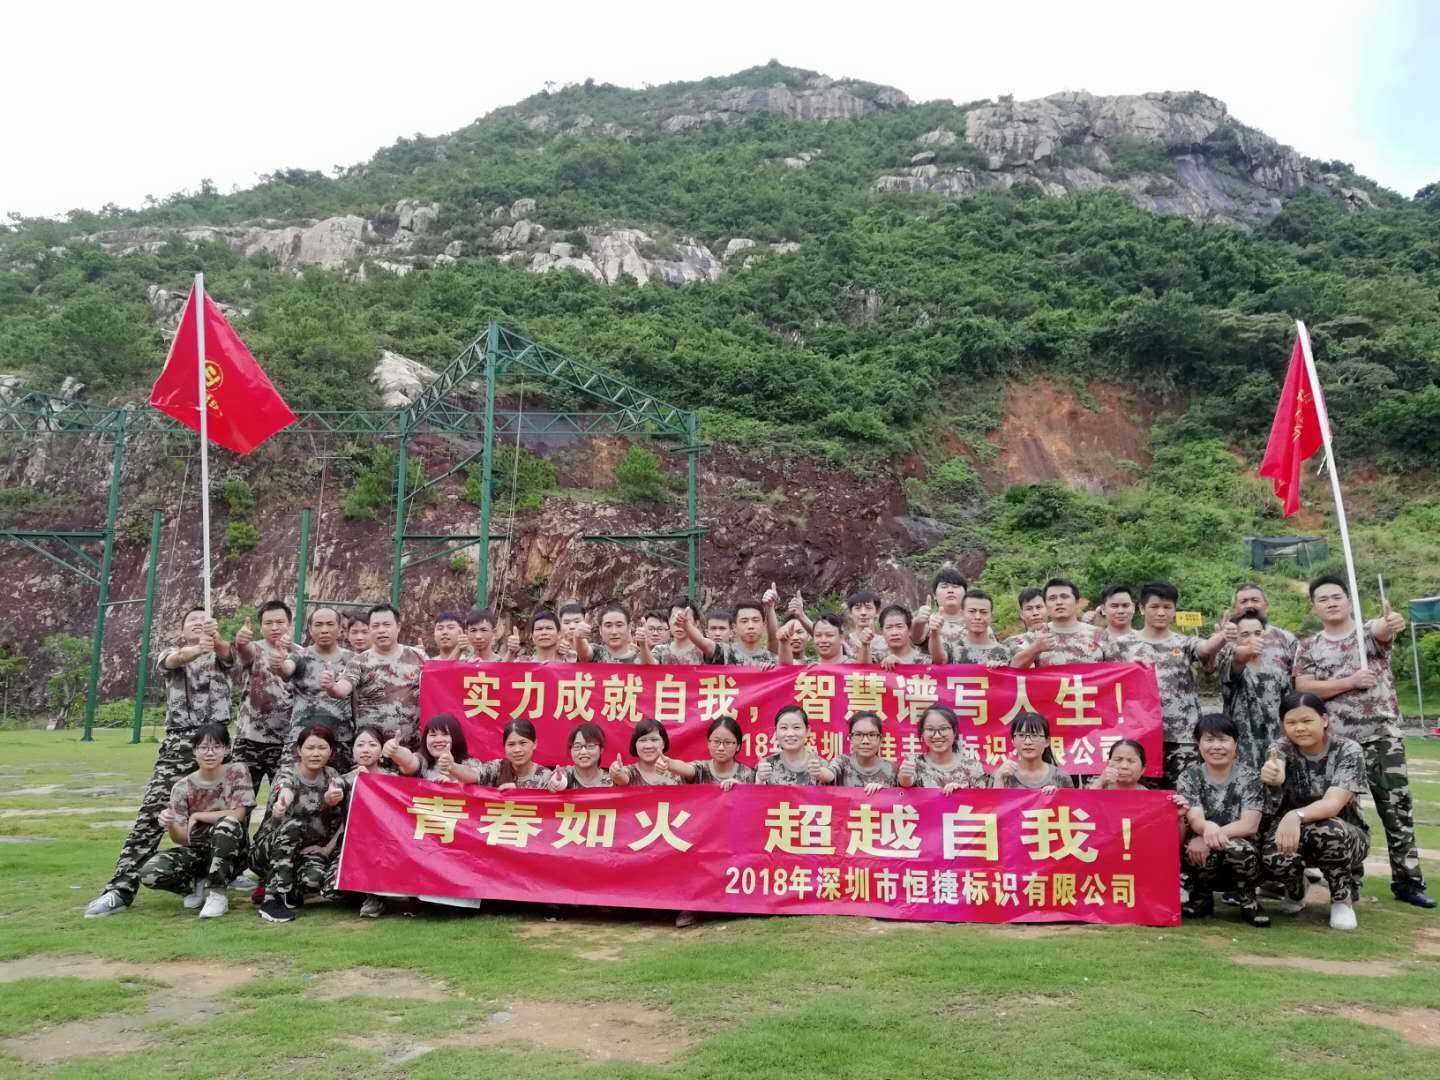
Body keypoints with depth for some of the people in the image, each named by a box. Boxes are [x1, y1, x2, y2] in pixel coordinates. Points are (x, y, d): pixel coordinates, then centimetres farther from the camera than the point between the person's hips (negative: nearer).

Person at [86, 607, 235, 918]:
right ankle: (121, 889, -12)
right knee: (152, 811, -10)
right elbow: (176, 659, -15)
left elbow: (226, 651, -14)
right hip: (178, 743, -1)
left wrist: (215, 638, -41)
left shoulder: (220, 655, 13)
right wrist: (199, 648, -41)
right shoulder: (169, 656, 12)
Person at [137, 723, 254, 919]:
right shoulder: (183, 787, -4)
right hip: (196, 851, 2)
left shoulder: (237, 772, -8)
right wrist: (170, 825, -30)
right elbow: (182, 838, -8)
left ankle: (217, 893, -20)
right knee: (150, 872, -25)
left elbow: (238, 815, -16)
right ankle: (198, 886, 5)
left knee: (228, 824, -36)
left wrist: (197, 816, -12)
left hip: (230, 853, -2)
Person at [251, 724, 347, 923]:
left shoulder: (333, 778, 0)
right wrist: (282, 802, -62)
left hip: (307, 850, 3)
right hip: (267, 850, -3)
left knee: (314, 878, -31)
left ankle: (290, 891, 4)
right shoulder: (288, 773, -13)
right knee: (292, 825, -34)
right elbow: (284, 792, -38)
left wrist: (327, 848, -24)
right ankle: (274, 898, -28)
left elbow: (338, 821, -3)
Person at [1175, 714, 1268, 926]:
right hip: (1203, 856, 1)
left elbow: (1249, 825, -15)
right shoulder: (1189, 778, -1)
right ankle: (1202, 898, 0)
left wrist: (1207, 837, -29)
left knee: (1237, 847, -33)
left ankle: (1248, 900, -3)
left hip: (1242, 856, -1)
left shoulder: (1249, 777, -3)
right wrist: (1208, 828, -43)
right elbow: (1195, 820, -16)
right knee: (1204, 849, -32)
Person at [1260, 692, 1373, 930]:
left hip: (1344, 836, -1)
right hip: (1292, 833, 2)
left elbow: (1333, 804, -31)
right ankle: (1296, 890, 6)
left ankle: (1343, 899, -7)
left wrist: (1297, 816, -52)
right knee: (1273, 856, -33)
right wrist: (1272, 779, -60)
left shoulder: (1348, 750, -15)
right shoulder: (1281, 748, -9)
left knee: (1327, 830, -37)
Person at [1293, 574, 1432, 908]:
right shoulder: (1308, 648, 7)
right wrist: (1351, 681, -16)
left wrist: (1393, 622, -48)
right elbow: (1303, 689, -7)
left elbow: (1383, 629, -23)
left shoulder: (1372, 630, 3)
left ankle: (1407, 881, 9)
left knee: (1397, 807, 0)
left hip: (1383, 736, -1)